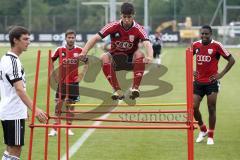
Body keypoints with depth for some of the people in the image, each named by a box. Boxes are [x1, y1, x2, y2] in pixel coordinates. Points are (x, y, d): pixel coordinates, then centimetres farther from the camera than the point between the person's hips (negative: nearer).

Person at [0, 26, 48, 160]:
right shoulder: (13, 61, -17)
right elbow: (19, 89, -28)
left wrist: (24, 109, 26)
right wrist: (35, 109, -36)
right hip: (14, 114, -10)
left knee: (12, 149, 13)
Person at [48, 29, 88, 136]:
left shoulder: (79, 50, -2)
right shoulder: (60, 50, -3)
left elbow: (86, 63, 11)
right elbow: (51, 61, 9)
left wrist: (82, 75, 3)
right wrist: (54, 75, 4)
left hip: (74, 82, 1)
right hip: (61, 82, -1)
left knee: (71, 105, 6)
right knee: (59, 104, -4)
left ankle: (68, 128, 13)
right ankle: (55, 129, -2)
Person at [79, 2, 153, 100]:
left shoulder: (138, 29, -17)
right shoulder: (113, 26, -15)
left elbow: (147, 44, -32)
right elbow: (95, 38, -17)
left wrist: (149, 57, -55)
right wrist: (83, 53, -32)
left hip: (131, 60, -1)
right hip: (115, 58, 1)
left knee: (140, 54, -31)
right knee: (104, 57, -30)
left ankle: (135, 87, -26)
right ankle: (117, 91, -28)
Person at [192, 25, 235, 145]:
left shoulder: (216, 45, -9)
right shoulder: (195, 45, 3)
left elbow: (231, 60, -4)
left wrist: (221, 74, -9)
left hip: (211, 82, -4)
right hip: (198, 82, 4)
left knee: (211, 109, -1)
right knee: (194, 107, -1)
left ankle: (210, 136, 11)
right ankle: (203, 130, 23)